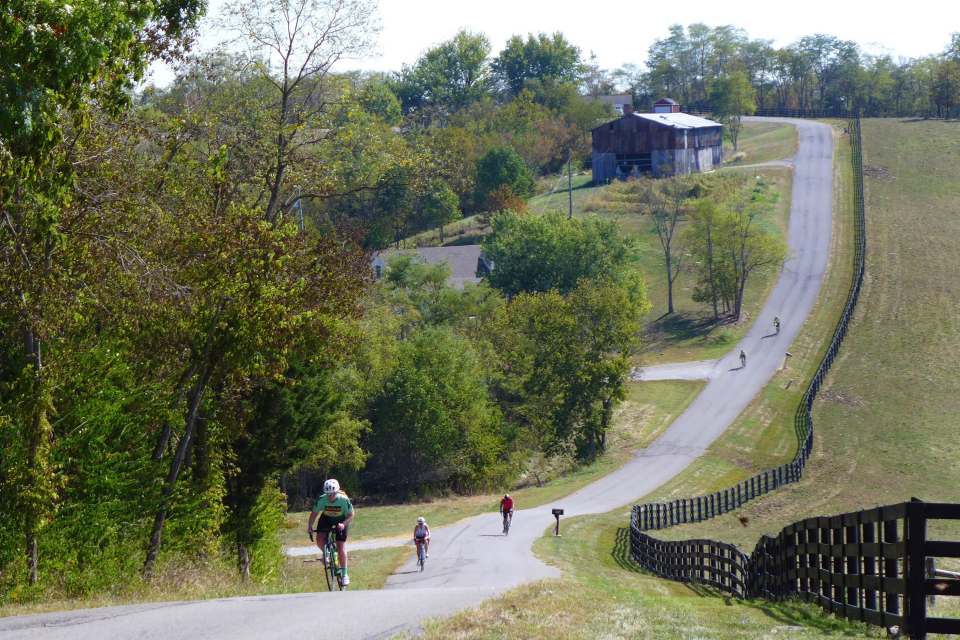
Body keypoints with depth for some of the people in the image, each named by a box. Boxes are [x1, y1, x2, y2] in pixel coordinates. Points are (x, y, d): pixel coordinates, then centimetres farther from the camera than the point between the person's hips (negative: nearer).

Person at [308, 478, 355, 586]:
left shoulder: (344, 500, -30)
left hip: (341, 521, -2)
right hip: (326, 519, 2)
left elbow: (351, 514, -18)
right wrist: (310, 526, -28)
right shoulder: (321, 500, -27)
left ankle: (345, 574, 0)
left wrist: (343, 524, -34)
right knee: (319, 541, -20)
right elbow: (314, 513, -14)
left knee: (341, 547, -10)